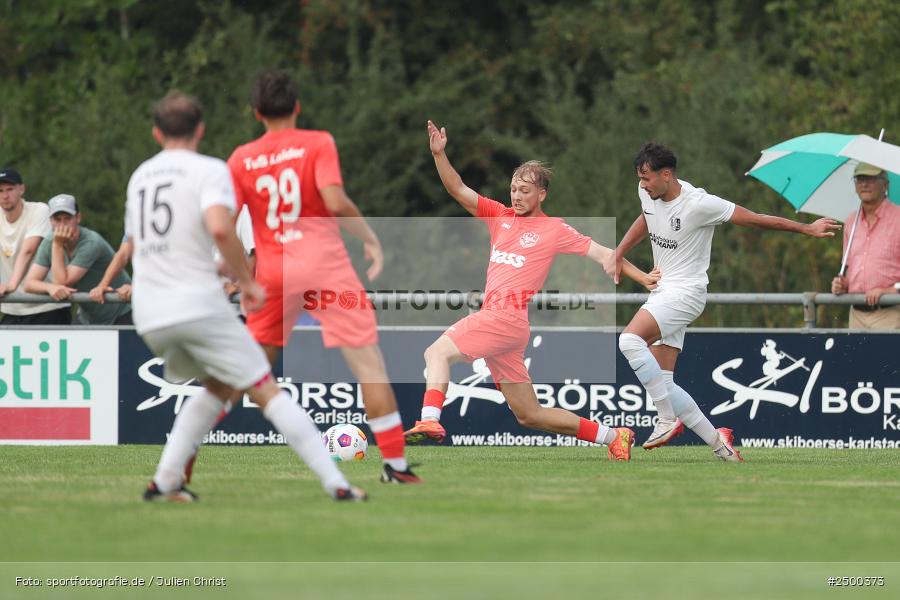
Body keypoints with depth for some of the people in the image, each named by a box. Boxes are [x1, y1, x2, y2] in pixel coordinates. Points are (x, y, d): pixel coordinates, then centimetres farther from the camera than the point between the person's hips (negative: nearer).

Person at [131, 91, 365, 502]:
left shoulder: (140, 177, 18)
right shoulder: (209, 170, -3)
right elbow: (220, 228, -21)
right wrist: (247, 281, -10)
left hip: (149, 316, 6)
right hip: (199, 306, -6)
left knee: (219, 388, 24)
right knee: (266, 391, -1)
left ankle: (164, 481, 16)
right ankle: (336, 483, -5)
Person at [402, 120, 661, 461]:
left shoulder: (554, 230, 2)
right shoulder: (500, 216, 17)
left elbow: (600, 253, 4)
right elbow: (458, 190, 12)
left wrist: (642, 277, -4)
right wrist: (439, 154, -3)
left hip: (507, 316, -7)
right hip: (495, 317, 7)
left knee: (438, 352, -22)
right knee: (529, 416, 10)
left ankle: (429, 420, -34)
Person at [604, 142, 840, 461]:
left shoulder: (698, 204, -19)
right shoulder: (648, 194, 3)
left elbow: (755, 219, -12)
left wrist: (807, 228, -6)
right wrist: (618, 254, 22)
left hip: (685, 293, -8)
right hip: (661, 291, 8)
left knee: (630, 339, -28)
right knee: (661, 383, 1)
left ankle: (668, 420, -20)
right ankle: (715, 440, 7)